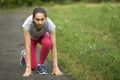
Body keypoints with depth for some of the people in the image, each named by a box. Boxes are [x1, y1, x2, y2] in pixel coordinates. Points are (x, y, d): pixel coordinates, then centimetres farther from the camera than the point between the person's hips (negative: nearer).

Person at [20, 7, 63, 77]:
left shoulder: (50, 24, -39)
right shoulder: (27, 24, -42)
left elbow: (53, 46, -34)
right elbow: (28, 47, -40)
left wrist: (55, 67, -38)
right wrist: (28, 68, -42)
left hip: (43, 36, 1)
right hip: (31, 37, -1)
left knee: (47, 43, -37)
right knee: (32, 66, -11)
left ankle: (40, 64, -10)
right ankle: (24, 54, 25)